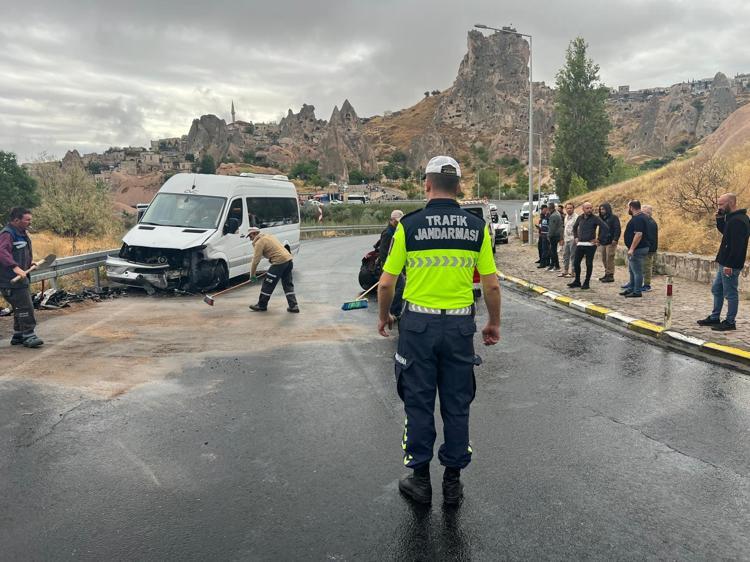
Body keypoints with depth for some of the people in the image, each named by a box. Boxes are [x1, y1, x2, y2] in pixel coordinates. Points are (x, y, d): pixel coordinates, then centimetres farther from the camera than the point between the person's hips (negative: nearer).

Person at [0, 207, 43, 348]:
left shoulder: (22, 233, 15)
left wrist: (30, 261, 17)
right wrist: (15, 267, -40)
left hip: (21, 277, 10)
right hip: (11, 279, -10)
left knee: (21, 307, 15)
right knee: (25, 307, -10)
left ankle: (18, 336, 24)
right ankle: (28, 336, -5)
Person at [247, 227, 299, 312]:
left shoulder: (259, 242, -5)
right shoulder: (267, 236, 22)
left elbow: (256, 260, -7)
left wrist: (252, 275, 2)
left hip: (279, 262, -9)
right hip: (289, 259, 9)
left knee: (268, 285, 5)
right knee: (288, 285, 14)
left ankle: (261, 306, 16)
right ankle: (293, 306, 12)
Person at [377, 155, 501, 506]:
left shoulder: (409, 225, -7)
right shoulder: (477, 227, -2)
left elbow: (386, 283, -4)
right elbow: (491, 285, 0)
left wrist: (383, 317, 12)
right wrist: (494, 324, 14)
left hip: (418, 324, -2)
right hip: (460, 324, 2)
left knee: (419, 403, 10)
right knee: (457, 404, 12)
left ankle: (420, 479, 21)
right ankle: (453, 481, 23)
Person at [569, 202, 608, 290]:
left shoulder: (595, 218, -7)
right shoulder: (580, 218, 9)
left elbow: (604, 227, -15)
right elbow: (574, 227, 27)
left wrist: (598, 239, -14)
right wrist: (575, 237, 17)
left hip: (590, 245, -5)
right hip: (580, 244, 5)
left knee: (589, 264, 1)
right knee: (576, 263, 6)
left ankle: (586, 283, 10)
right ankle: (577, 281, 20)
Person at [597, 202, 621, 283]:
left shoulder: (614, 217, -5)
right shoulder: (602, 218, 18)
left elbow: (617, 229, -12)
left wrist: (615, 239, -20)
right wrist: (599, 239, 17)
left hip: (611, 242, -8)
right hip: (603, 242, 8)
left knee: (609, 259, -8)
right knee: (604, 259, 9)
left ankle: (610, 275, -5)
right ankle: (607, 274, 17)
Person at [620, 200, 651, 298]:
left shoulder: (638, 219, -20)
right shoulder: (639, 217, 14)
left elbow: (638, 234, -27)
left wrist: (632, 249, -26)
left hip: (638, 249, -11)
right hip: (637, 249, 11)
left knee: (637, 271, -5)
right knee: (632, 271, 18)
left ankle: (637, 292, 0)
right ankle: (631, 289, 27)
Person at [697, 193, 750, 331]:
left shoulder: (738, 221, -20)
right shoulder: (732, 218, 11)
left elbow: (737, 245, -24)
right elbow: (725, 232, 25)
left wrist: (729, 264, -24)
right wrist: (720, 219, 9)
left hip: (730, 265, -10)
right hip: (724, 263, 10)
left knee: (730, 294, 0)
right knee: (717, 290, 17)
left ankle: (730, 322, 9)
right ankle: (714, 318, 27)